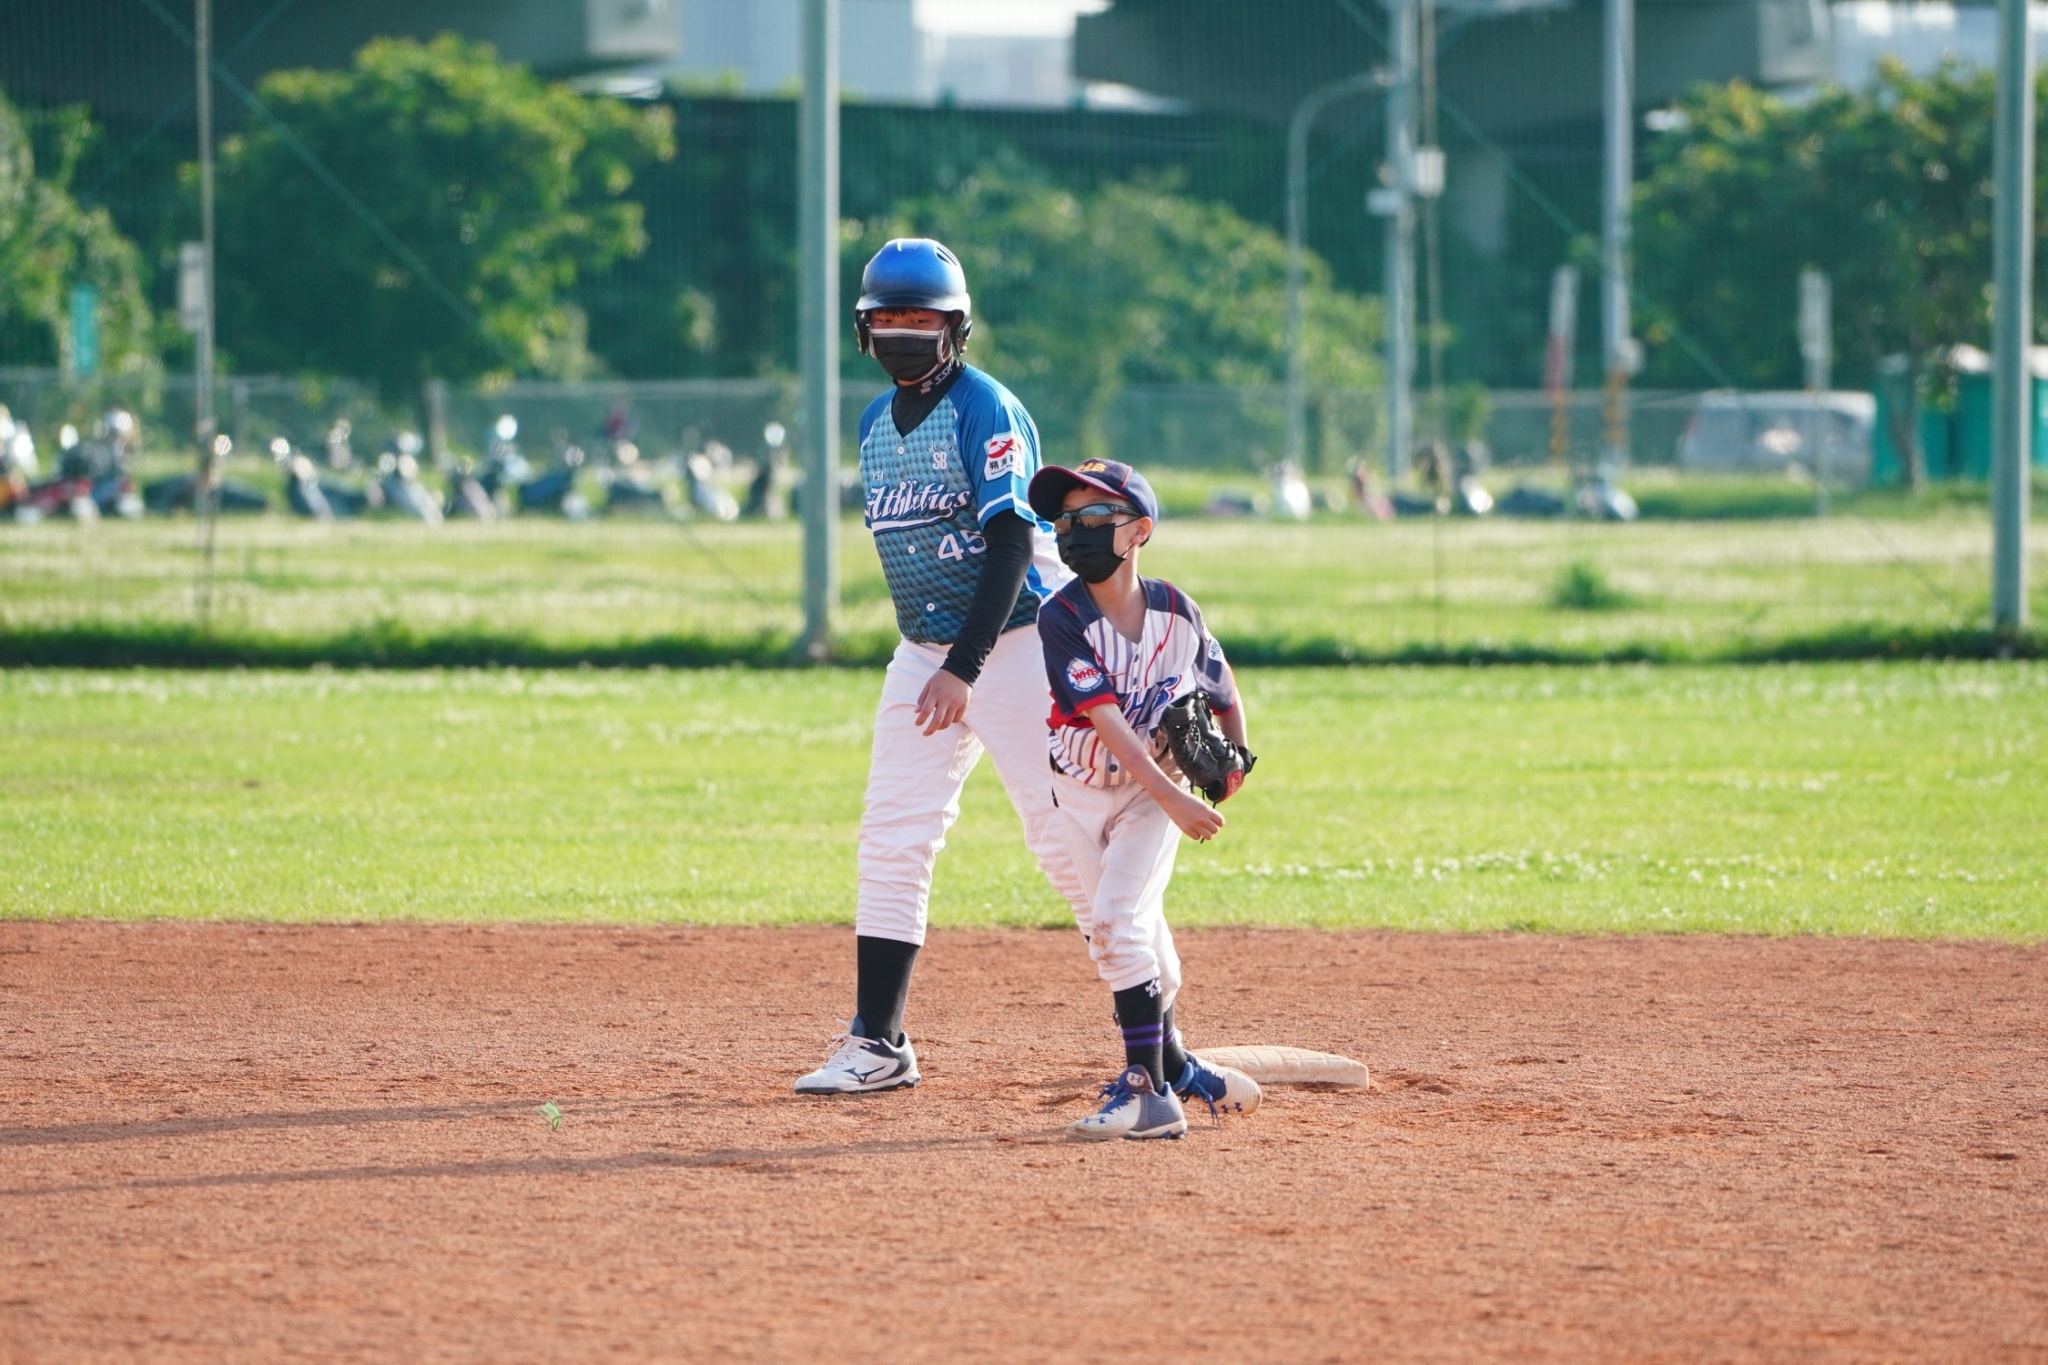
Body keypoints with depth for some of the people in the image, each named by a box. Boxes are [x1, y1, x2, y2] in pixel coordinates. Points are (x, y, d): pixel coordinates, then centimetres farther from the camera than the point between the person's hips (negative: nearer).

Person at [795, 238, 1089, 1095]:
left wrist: (964, 669, -27)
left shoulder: (987, 412, -13)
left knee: (1061, 833, -7)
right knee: (891, 844, 0)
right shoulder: (877, 422, 11)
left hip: (1013, 643, -7)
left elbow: (1012, 545, -20)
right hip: (922, 651, 7)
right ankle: (876, 1043, 2)